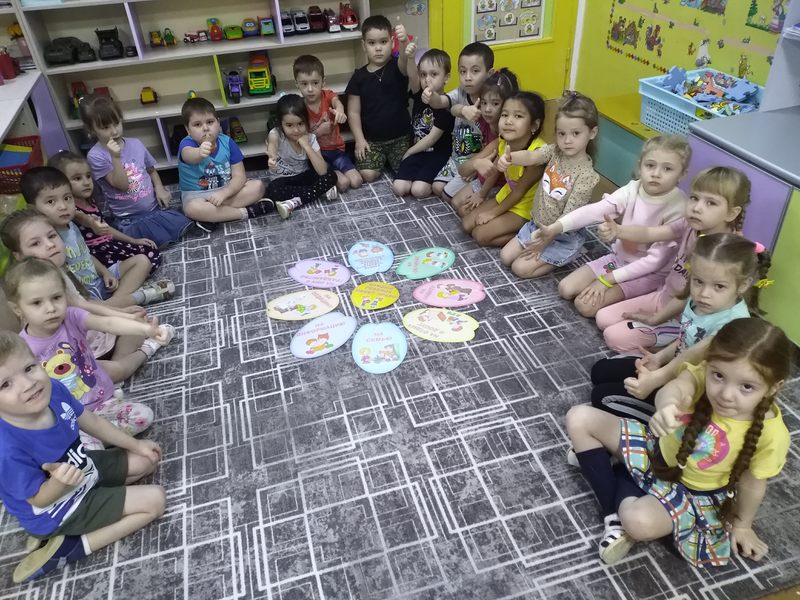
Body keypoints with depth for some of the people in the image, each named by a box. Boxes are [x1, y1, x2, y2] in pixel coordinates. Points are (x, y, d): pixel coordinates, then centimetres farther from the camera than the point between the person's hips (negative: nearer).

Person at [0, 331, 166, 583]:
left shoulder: (53, 389, -21)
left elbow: (91, 422, -1)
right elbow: (40, 499, -21)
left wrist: (136, 444, 9)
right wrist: (60, 481, -44)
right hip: (61, 507, -7)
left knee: (147, 460, 19)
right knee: (155, 500, -8)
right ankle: (67, 545, -2)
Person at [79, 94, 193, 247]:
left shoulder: (135, 144, 1)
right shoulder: (96, 156, -12)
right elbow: (121, 184, -18)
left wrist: (160, 189, -3)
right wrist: (115, 157, -29)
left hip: (155, 207, 5)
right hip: (129, 218, -4)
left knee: (183, 225, -14)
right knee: (162, 241, -22)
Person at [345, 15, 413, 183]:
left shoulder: (397, 67, -5)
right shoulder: (359, 76, -1)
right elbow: (353, 112, 2)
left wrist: (404, 41, -53)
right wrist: (359, 139, -9)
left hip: (400, 136, -1)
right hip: (371, 138, 1)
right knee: (367, 174, -18)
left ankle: (389, 158, 18)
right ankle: (382, 158, 18)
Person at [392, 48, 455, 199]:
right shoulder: (419, 95, 0)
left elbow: (432, 138, -14)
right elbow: (412, 76, -24)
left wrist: (409, 152, -6)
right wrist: (410, 58, -45)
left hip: (438, 155, -5)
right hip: (417, 152, 5)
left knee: (418, 190, -25)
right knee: (399, 188, -12)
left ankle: (435, 182, 7)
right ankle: (423, 177, 13)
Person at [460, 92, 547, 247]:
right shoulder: (503, 142, -13)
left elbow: (520, 191, -22)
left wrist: (493, 213, -13)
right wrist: (481, 195, 17)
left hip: (527, 206, -7)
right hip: (505, 197, 7)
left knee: (481, 235, -14)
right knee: (467, 224, 4)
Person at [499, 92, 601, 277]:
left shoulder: (586, 175, -24)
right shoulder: (554, 151, -9)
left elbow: (570, 217, -21)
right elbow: (530, 157, -29)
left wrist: (545, 240, -20)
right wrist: (509, 158, -52)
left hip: (564, 236, -7)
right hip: (537, 225, 7)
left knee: (521, 268, -11)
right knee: (505, 257, 8)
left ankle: (570, 254, 7)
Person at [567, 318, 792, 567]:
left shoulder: (769, 434, -27)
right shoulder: (702, 375, -26)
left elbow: (752, 484, -11)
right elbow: (677, 387, -48)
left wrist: (742, 525, 4)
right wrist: (668, 405, -72)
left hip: (693, 491, -3)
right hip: (659, 448, 4)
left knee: (640, 521, -35)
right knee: (579, 418, -7)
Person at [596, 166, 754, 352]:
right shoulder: (690, 225, -10)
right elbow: (648, 234, -19)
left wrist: (655, 319, -15)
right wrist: (617, 231, -41)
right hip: (663, 296, 7)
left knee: (615, 337, -13)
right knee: (603, 318, 7)